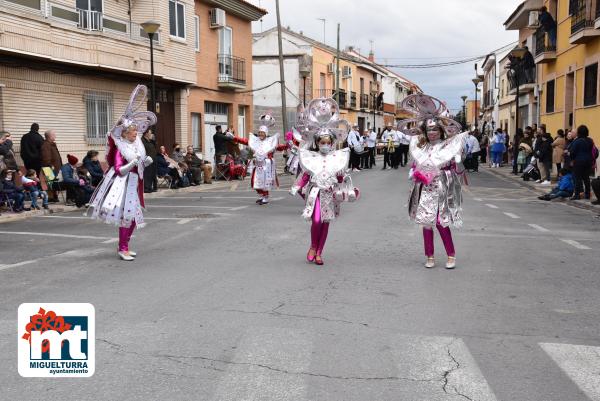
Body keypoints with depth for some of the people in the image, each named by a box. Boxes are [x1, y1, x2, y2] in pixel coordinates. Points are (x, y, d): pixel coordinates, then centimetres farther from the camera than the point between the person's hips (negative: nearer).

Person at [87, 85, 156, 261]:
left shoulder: (138, 144, 8)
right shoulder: (120, 148, -12)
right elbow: (119, 170, -18)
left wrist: (146, 162, 3)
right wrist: (133, 163, -28)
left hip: (134, 184, 8)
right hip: (123, 184, -8)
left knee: (133, 216, 11)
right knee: (127, 215, -12)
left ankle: (124, 246, 22)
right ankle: (122, 249, -5)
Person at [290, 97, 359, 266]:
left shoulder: (337, 158, 4)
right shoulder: (311, 158, 1)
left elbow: (341, 179, 9)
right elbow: (306, 176, 6)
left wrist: (341, 176, -10)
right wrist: (297, 188, 0)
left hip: (330, 194, 2)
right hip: (316, 192, -2)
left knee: (326, 223, 5)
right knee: (316, 220, -16)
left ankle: (319, 253, 16)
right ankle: (313, 247, 9)